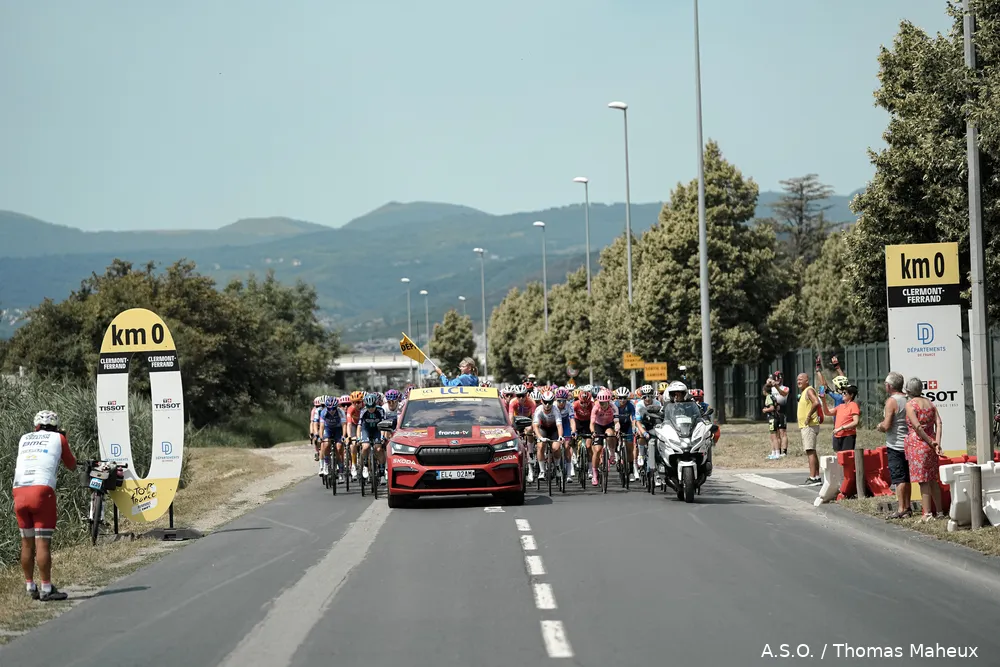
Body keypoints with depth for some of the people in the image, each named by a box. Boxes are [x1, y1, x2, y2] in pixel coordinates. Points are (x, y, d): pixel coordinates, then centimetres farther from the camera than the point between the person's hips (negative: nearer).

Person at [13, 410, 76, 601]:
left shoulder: (24, 439, 21)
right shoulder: (58, 438, 12)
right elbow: (72, 466, 24)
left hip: (19, 492, 4)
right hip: (42, 491, -4)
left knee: (27, 543, 12)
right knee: (43, 542, -5)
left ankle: (30, 587, 17)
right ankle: (46, 589, -5)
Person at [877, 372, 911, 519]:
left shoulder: (891, 401, -14)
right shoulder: (907, 399, 7)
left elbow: (886, 426, -20)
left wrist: (880, 426, 2)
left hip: (896, 445, -8)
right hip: (908, 444, 8)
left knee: (898, 478, -6)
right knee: (906, 478, 13)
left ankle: (901, 509, -7)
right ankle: (907, 507, 18)